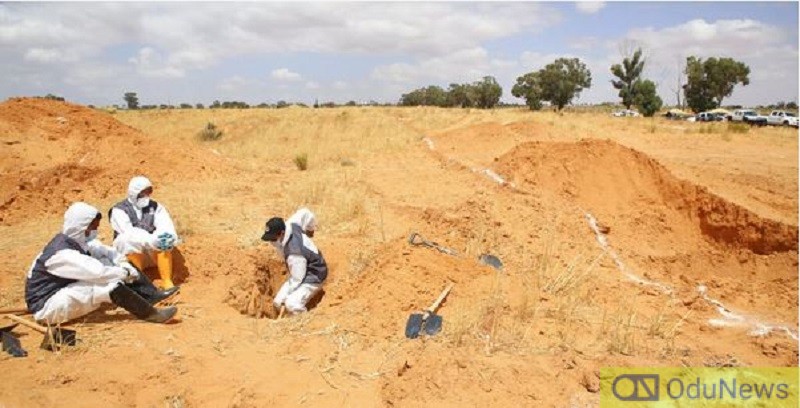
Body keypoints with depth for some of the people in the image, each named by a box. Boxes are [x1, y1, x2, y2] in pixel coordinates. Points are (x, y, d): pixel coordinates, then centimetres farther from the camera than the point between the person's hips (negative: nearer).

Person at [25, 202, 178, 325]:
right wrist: (125, 273, -20)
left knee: (109, 263, -3)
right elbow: (98, 272, -34)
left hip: (65, 290, 9)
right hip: (47, 306, -9)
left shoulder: (78, 240, -2)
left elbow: (106, 251, 5)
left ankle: (152, 295, -6)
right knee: (111, 285, -28)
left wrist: (125, 266, -12)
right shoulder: (62, 253, -29)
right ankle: (150, 314, -19)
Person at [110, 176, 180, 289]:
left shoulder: (155, 207, 5)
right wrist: (152, 240, -40)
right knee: (131, 241, -34)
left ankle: (167, 282, -28)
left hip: (153, 251, 2)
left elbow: (165, 224, -11)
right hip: (128, 253, -2)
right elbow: (129, 232, -23)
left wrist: (170, 236, -37)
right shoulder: (119, 210, -6)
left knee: (164, 242, -28)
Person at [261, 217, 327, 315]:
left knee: (292, 304, -30)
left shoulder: (294, 253, -37)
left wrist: (285, 296, -13)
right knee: (277, 302, 6)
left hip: (313, 278, -10)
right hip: (299, 274, 10)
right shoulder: (290, 226, -15)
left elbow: (297, 280, -26)